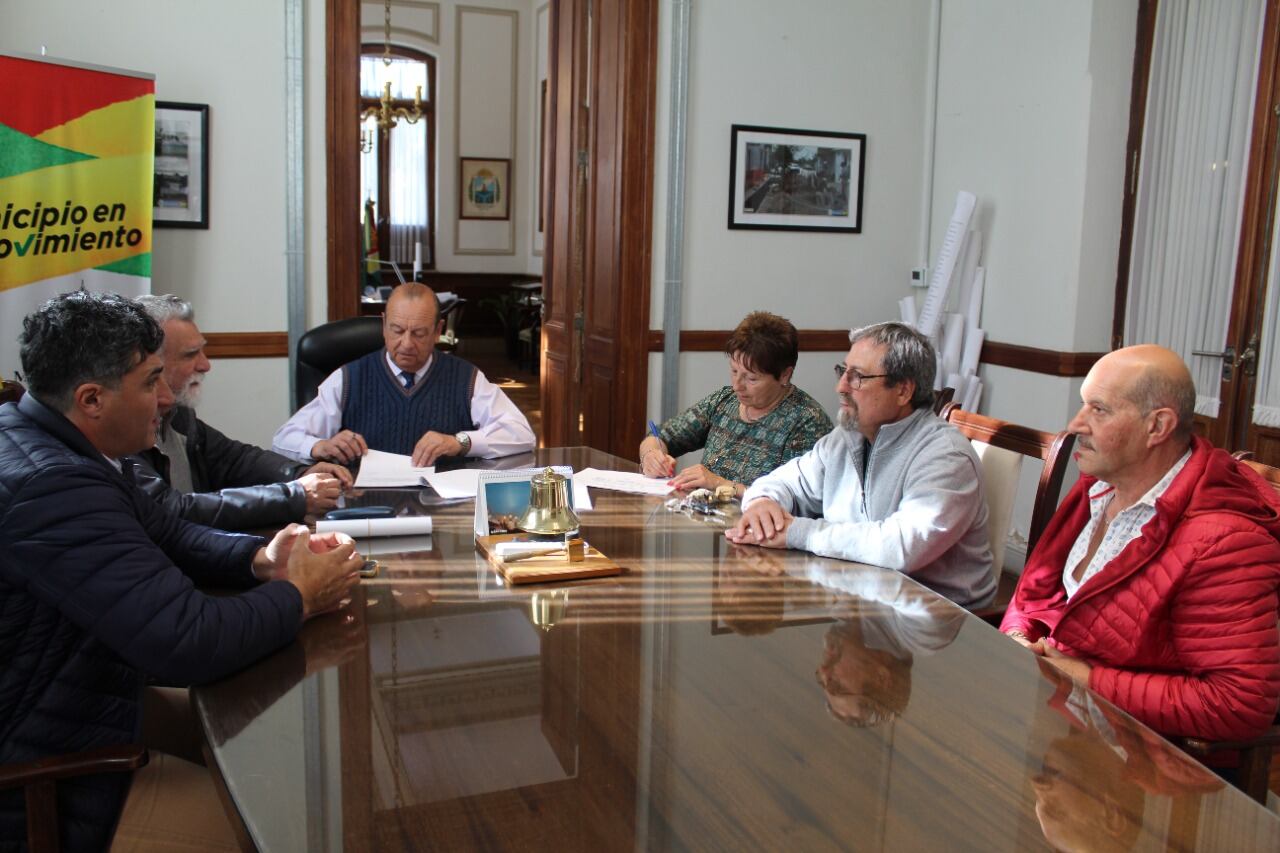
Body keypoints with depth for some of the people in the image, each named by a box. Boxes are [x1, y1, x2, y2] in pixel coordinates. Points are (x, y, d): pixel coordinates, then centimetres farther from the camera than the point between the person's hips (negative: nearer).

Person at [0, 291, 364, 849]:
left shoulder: (59, 445, 1)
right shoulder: (51, 486, -30)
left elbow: (164, 535, 12)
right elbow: (188, 644, -33)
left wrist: (260, 559, -6)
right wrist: (299, 595, -16)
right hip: (45, 791, -9)